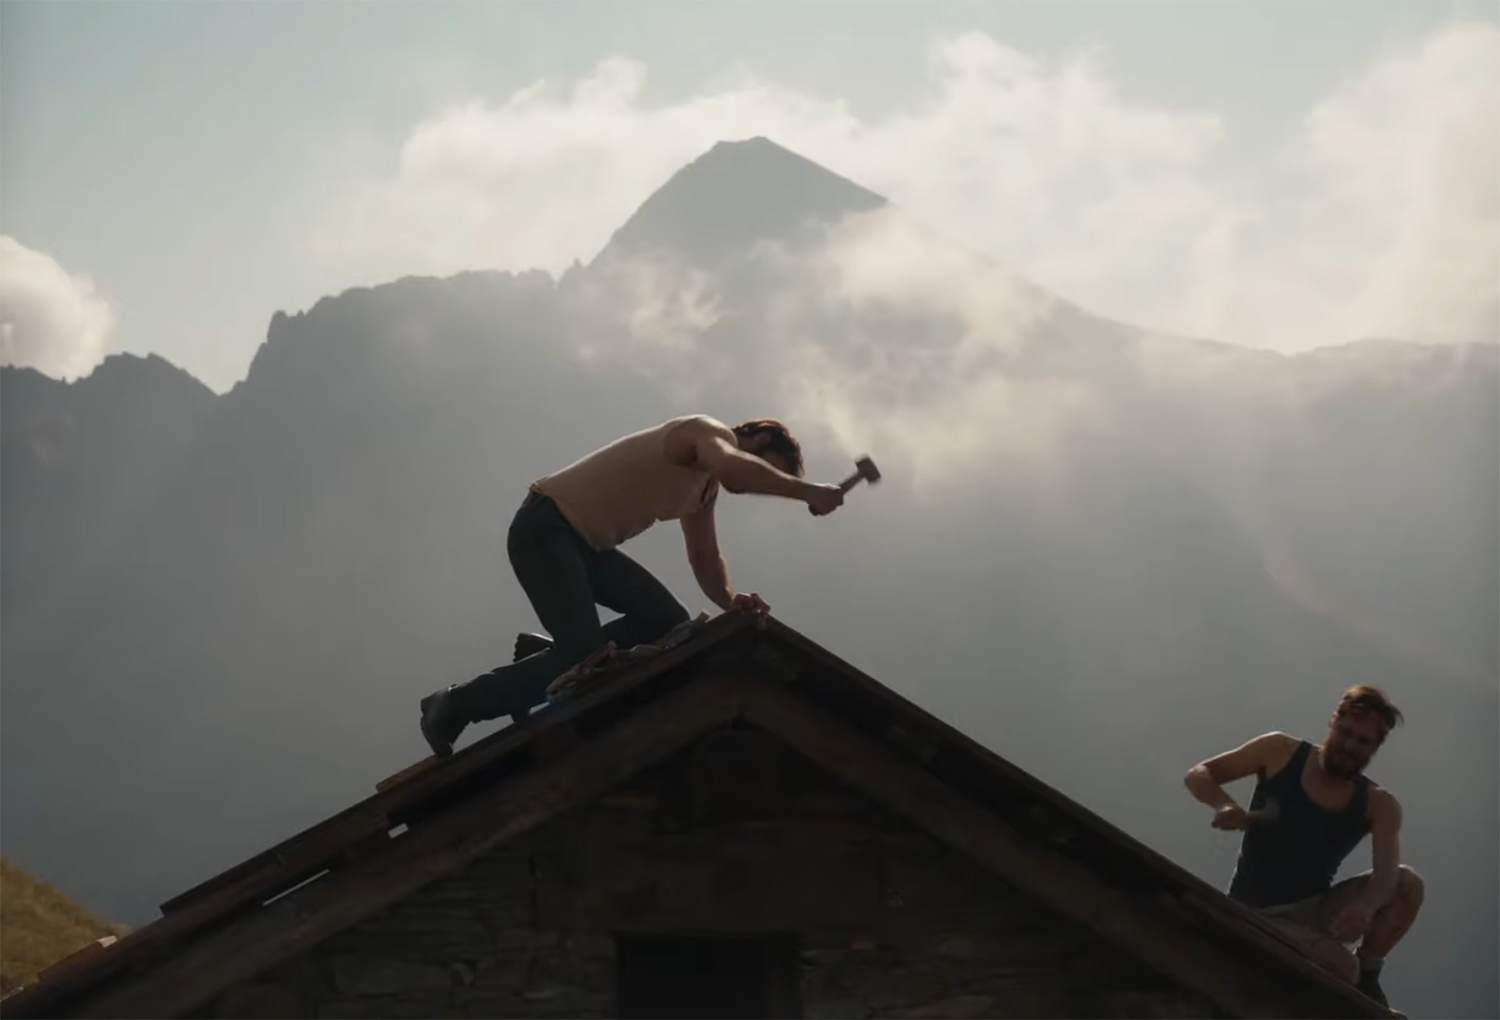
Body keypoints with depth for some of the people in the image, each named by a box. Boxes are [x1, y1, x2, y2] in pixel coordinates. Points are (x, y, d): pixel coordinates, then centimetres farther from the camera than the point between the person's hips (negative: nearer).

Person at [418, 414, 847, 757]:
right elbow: (733, 467, -33)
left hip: (585, 543, 10)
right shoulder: (709, 433, -10)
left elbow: (705, 557, 15)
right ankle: (454, 707, -10)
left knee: (667, 621, -2)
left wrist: (730, 600, -5)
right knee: (582, 649, -21)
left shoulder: (706, 485, 20)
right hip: (545, 528, -10)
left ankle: (546, 661, 6)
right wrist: (805, 491, -30)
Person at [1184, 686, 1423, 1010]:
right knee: (1340, 969, -32)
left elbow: (1387, 872, -22)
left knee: (1407, 883, -18)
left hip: (1314, 911, 4)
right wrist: (1222, 804, -25)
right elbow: (1199, 774, -1)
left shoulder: (1378, 805, -4)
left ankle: (1366, 977, 1)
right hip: (1257, 914, -4)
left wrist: (1365, 906, -46)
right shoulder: (1280, 752, -6)